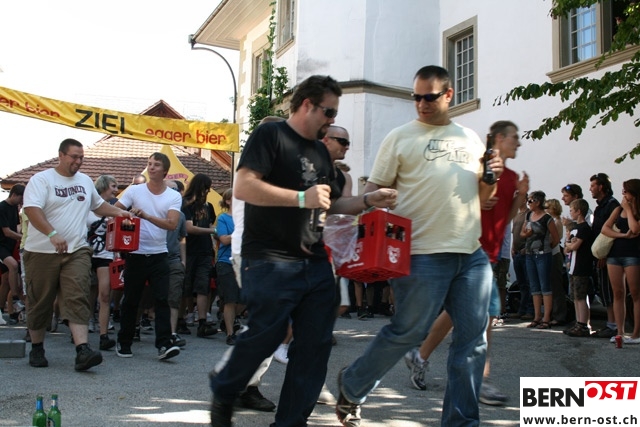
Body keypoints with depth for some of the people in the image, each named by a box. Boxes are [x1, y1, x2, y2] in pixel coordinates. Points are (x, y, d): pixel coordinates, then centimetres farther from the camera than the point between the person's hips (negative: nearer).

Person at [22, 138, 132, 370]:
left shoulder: (85, 181, 13)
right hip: (42, 252, -3)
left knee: (78, 299, -10)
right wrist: (52, 234, -33)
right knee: (40, 302, 7)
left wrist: (117, 212, 12)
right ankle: (37, 349, 24)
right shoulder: (41, 179, -6)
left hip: (77, 251, 3)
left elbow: (98, 205, 30)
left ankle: (82, 350, -19)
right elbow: (32, 209, -20)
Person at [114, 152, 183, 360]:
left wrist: (146, 216, -23)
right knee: (131, 300, 8)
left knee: (162, 299, -6)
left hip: (159, 255, 0)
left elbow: (172, 224, -12)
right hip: (136, 254, 0)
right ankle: (124, 343, 21)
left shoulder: (174, 196, 2)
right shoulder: (134, 191, 3)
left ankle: (164, 345, -7)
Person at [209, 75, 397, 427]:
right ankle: (223, 395, 26)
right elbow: (243, 187, -18)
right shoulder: (270, 135, -5)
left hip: (316, 264, 8)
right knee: (264, 338, -2)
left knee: (315, 346, 5)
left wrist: (368, 201, 9)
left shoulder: (321, 151, 19)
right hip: (271, 263, -8)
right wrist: (301, 198, -21)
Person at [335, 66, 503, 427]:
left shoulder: (471, 139, 16)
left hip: (473, 254, 5)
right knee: (407, 332, -1)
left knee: (472, 339, 6)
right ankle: (352, 388, 22)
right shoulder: (401, 137, 3)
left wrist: (492, 179, 0)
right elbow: (375, 189, 1)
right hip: (423, 254, -5)